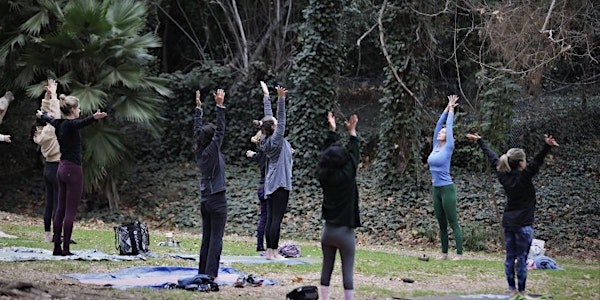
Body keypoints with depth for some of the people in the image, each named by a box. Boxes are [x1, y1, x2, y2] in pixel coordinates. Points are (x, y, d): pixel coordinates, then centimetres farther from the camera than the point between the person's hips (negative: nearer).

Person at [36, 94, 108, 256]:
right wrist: (94, 118, -63)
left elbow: (50, 119, 33)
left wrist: (42, 115, 56)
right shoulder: (71, 124, -16)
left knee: (60, 209, 10)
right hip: (73, 170, -9)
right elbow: (82, 122, -42)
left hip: (62, 168, 9)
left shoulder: (59, 123, 8)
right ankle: (65, 249, -7)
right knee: (70, 211, -6)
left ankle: (57, 247, 13)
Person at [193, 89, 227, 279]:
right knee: (216, 238, -6)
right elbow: (220, 130, -18)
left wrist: (198, 108, 20)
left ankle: (202, 271, 12)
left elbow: (198, 128, 14)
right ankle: (211, 273, -10)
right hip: (217, 199, -8)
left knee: (206, 238, 11)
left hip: (205, 199, 8)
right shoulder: (212, 151, -14)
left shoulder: (199, 152, 5)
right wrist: (220, 106, -20)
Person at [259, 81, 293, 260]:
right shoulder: (276, 139, -11)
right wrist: (281, 99, -30)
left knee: (270, 218, 7)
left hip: (271, 184, 9)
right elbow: (281, 118, -21)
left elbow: (269, 116, 17)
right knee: (276, 219, -8)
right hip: (280, 183, -9)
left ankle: (270, 251, 8)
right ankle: (274, 252, -8)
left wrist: (266, 95, 25)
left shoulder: (268, 140, 9)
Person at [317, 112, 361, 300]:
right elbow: (355, 155, -5)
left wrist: (332, 130, 15)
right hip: (345, 232, -5)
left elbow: (327, 153, 9)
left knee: (326, 268, 10)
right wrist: (352, 131, 3)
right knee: (347, 271, -2)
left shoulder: (323, 176, -3)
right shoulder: (347, 176, -15)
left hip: (328, 230, 5)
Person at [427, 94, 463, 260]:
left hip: (447, 189, -7)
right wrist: (446, 109, 17)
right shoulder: (436, 147, 10)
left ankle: (459, 254, -4)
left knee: (453, 223, -5)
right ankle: (444, 253, 15)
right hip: (436, 190, 7)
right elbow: (439, 124, 12)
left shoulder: (448, 147, -6)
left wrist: (451, 110, 7)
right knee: (441, 224, 10)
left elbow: (449, 126, -3)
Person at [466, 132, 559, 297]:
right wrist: (547, 147, -44)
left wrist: (480, 141, 24)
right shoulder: (524, 177, -16)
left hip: (508, 221, 7)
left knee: (510, 257, 10)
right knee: (522, 258, -2)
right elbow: (537, 162, -30)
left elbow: (492, 158, 12)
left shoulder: (503, 175, 1)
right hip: (523, 223, -7)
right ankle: (521, 291, 1)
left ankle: (512, 289, 14)